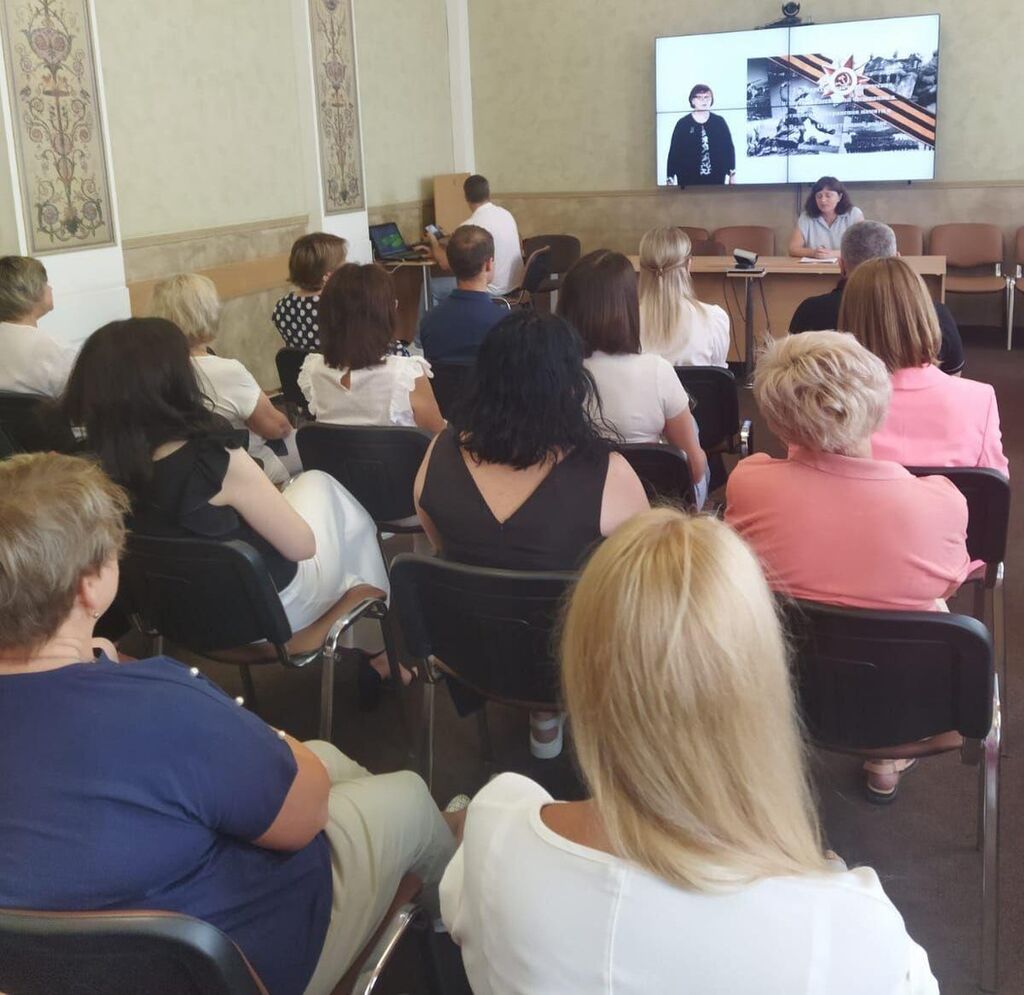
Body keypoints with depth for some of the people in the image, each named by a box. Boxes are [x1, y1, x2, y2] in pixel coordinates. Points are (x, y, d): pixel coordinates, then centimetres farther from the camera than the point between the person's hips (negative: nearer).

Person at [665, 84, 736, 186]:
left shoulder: (719, 122, 5)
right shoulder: (683, 124, 0)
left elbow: (729, 148, 9)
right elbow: (674, 152, 0)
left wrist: (732, 174, 7)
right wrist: (670, 179, -4)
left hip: (716, 180, 2)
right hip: (690, 182, -2)